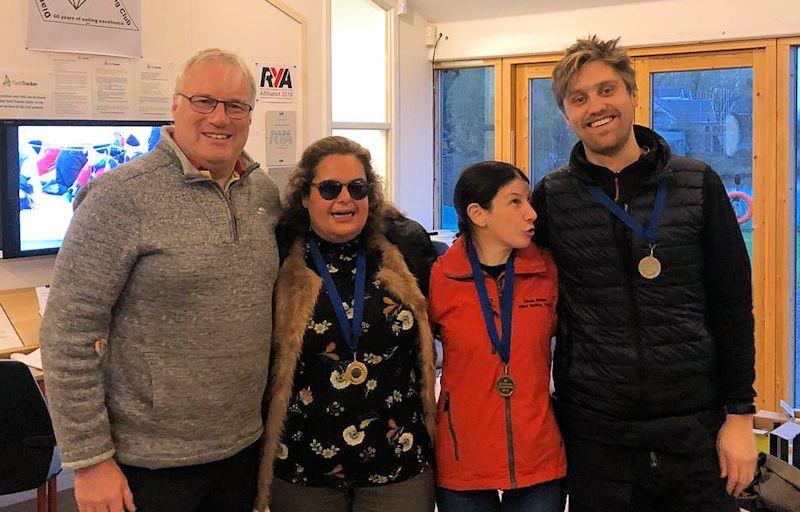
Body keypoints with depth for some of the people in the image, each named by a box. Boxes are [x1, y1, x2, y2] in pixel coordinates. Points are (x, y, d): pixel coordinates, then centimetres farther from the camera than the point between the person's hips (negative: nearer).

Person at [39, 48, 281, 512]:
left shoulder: (265, 192, 5)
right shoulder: (122, 196, -14)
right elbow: (69, 335, -15)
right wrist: (90, 461, -15)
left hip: (244, 447, 6)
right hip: (150, 464, -5)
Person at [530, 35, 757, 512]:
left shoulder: (698, 185, 0)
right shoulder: (552, 198, 1)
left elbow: (732, 305, 2)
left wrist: (740, 414, -1)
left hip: (695, 428, 0)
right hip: (594, 432, 0)